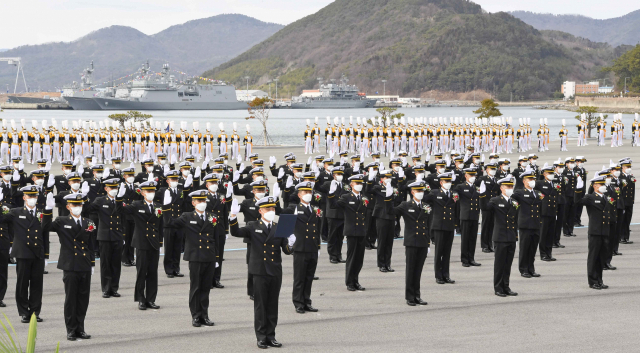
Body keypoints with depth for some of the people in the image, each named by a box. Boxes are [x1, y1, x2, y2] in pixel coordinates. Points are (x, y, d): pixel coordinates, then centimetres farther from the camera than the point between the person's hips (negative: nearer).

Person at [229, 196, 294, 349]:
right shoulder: (253, 227, 4)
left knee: (273, 306, 6)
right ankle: (261, 337, 6)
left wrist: (290, 244, -19)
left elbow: (287, 251, 4)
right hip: (260, 272, -2)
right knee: (260, 305, 0)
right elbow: (236, 232, -12)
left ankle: (271, 336, 13)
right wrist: (233, 216, -27)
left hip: (275, 273, 2)